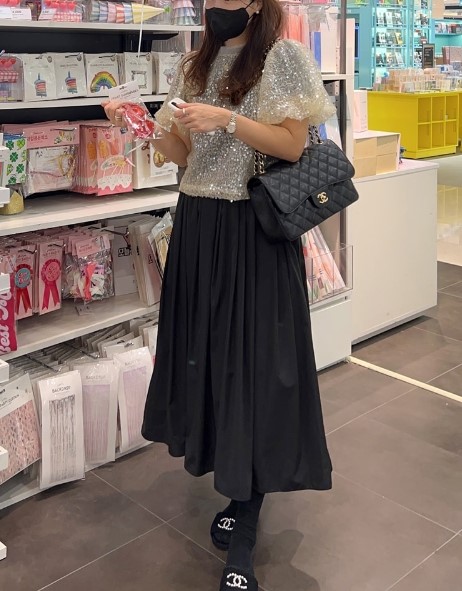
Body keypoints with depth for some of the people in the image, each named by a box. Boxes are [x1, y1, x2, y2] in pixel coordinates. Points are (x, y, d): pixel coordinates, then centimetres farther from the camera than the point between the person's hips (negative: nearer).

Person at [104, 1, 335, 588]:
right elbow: (182, 152, 12)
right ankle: (237, 490, 25)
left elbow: (293, 145, -9)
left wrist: (227, 119, -18)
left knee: (252, 359, -4)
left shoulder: (283, 57, -2)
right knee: (206, 353, 8)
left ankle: (243, 532, 5)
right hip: (197, 224, 6)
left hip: (255, 232, -6)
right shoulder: (193, 66, 14)